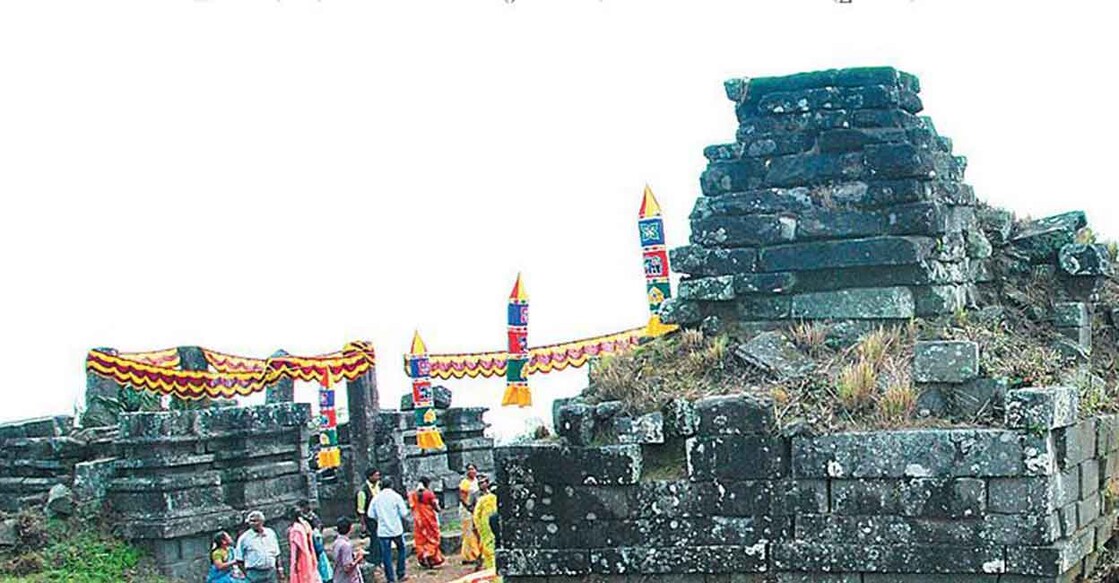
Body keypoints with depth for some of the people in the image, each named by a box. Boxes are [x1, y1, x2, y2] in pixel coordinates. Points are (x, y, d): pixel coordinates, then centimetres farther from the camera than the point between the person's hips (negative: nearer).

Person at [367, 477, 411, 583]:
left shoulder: (376, 498, 2)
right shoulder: (396, 496, -5)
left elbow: (371, 515, 1)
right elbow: (404, 513, -7)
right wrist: (403, 518, 15)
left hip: (383, 531, 1)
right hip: (396, 530, -1)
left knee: (386, 555, 6)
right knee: (401, 550, 20)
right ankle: (400, 574, 21)